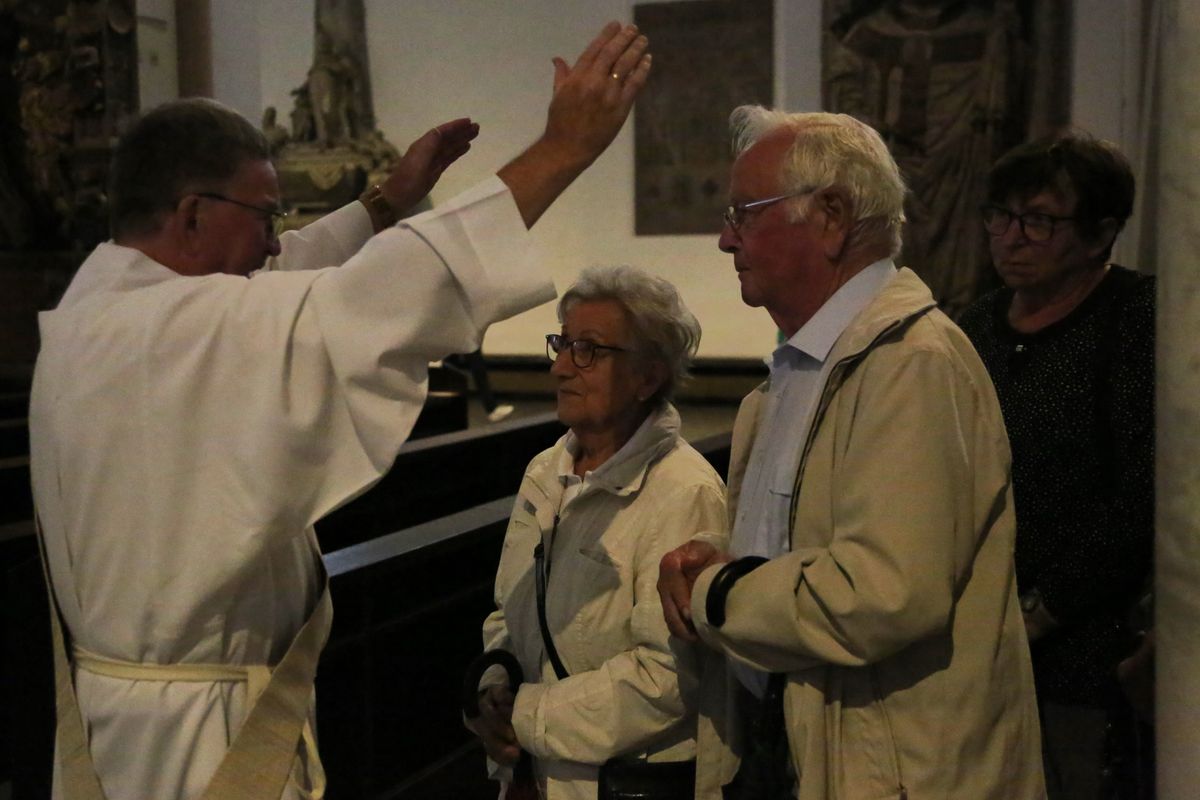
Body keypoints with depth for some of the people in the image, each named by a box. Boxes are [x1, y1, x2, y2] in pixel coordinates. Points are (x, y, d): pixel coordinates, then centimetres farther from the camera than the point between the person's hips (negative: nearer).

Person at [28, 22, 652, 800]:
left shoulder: (97, 311, 4)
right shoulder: (176, 329, -26)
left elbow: (272, 290, 15)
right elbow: (381, 295, -30)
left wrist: (391, 199, 16)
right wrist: (564, 147, -26)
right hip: (199, 731, -9)